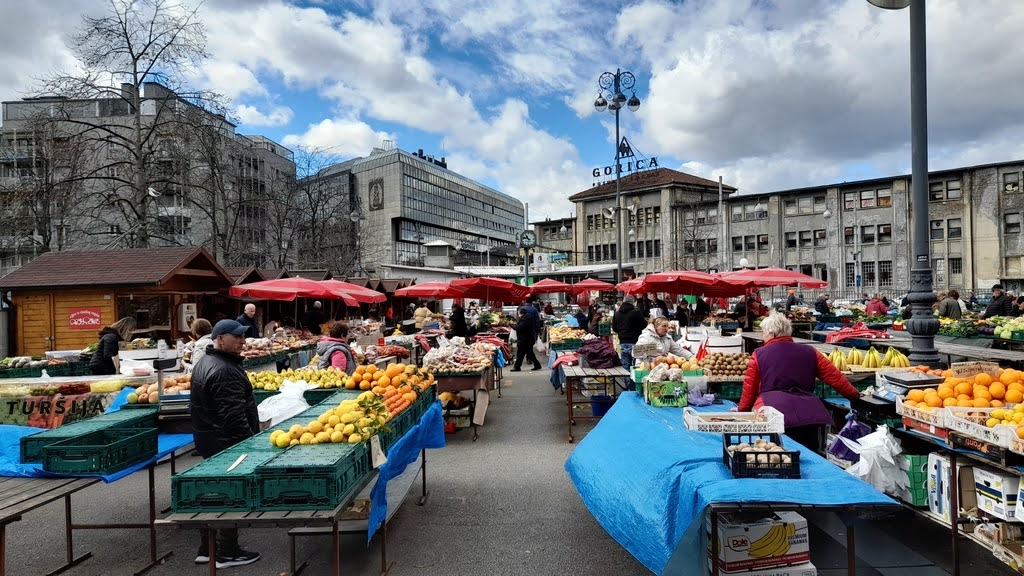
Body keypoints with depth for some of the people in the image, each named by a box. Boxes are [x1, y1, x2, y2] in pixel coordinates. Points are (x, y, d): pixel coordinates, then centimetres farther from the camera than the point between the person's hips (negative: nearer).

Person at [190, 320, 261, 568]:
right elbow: (233, 415, -27)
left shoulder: (205, 362, 12)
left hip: (207, 438, 11)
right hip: (226, 442, -11)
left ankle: (206, 549, 30)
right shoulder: (224, 371, -24)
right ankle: (227, 553, 12)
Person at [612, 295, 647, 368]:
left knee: (625, 367, 9)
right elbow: (644, 325, -6)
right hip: (634, 343, -5)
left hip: (622, 343, 5)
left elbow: (614, 328, 12)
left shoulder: (617, 314, 4)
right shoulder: (636, 312, -12)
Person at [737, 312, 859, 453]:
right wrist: (855, 395, 30)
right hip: (810, 417, 4)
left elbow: (749, 390, 8)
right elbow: (835, 377, 15)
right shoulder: (809, 353, 15)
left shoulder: (759, 355, 7)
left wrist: (741, 411, 22)